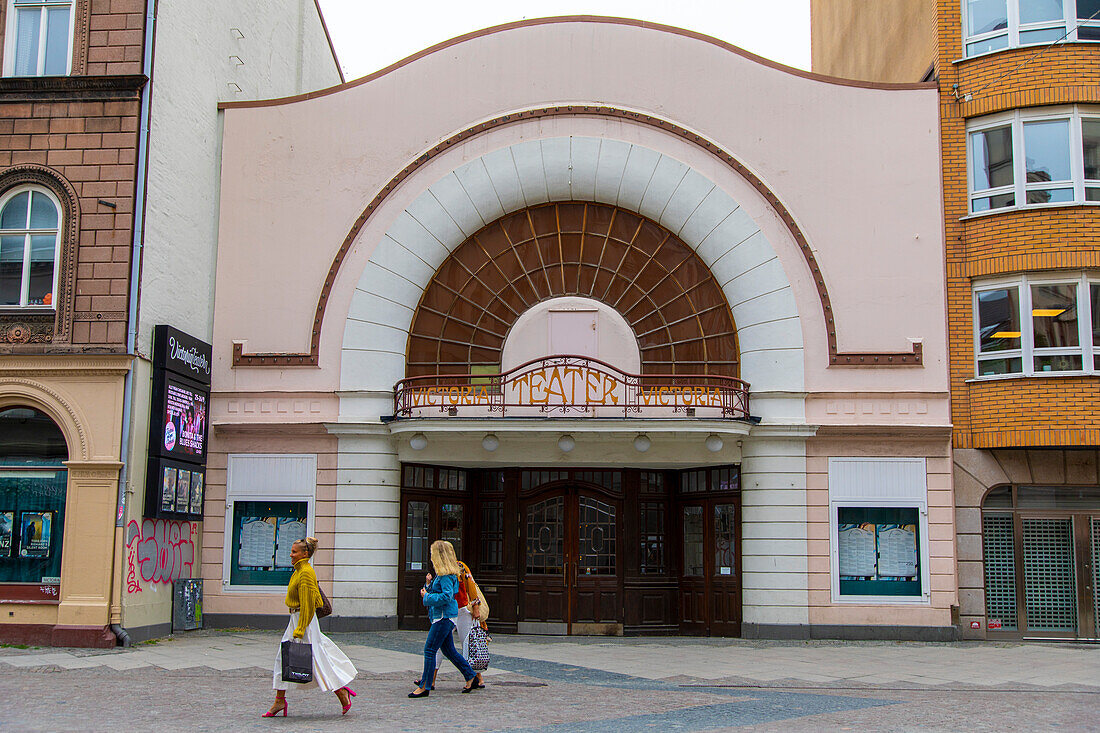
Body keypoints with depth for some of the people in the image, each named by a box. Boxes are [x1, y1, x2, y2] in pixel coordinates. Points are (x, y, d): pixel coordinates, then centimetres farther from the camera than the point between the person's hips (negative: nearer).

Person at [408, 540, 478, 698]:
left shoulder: (446, 575, -16)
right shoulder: (442, 573, 15)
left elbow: (447, 596, -24)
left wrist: (427, 597, -15)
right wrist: (429, 585, 6)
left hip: (444, 617, -10)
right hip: (443, 617, 10)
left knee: (429, 649, -8)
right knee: (449, 650, 15)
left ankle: (425, 686, -4)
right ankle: (471, 677, 23)